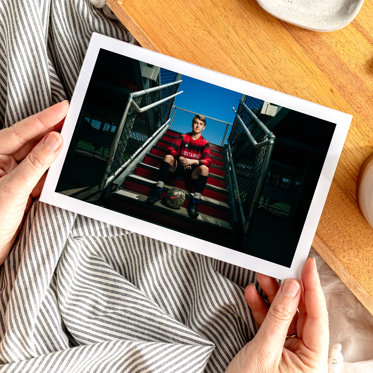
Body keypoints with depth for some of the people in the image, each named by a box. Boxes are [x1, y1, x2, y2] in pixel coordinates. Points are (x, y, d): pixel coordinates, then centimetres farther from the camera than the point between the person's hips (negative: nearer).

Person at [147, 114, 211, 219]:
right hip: (178, 166, 1)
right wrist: (180, 158, -28)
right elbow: (171, 149, -8)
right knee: (168, 156, -26)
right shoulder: (183, 137, 7)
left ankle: (194, 202, -32)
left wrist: (193, 161, -30)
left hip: (193, 171, -1)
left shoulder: (205, 143, 4)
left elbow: (208, 161, -12)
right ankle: (157, 192, -30)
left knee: (204, 168, -32)